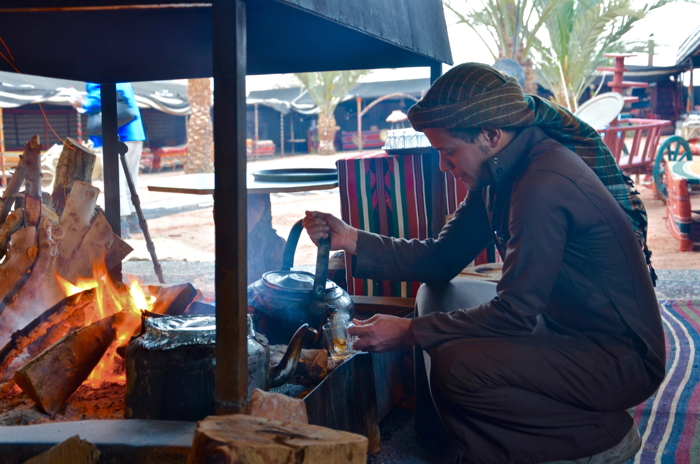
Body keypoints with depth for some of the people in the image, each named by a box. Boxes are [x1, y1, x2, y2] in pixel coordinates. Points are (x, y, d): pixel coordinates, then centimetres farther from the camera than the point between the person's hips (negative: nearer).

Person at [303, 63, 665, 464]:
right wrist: (352, 239, 0)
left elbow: (514, 312, -25)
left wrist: (408, 333, -18)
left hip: (622, 356, -10)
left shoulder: (545, 185, -27)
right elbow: (442, 261, 8)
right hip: (565, 328, 10)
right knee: (439, 297, 10)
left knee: (457, 366, -27)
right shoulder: (501, 173, 4)